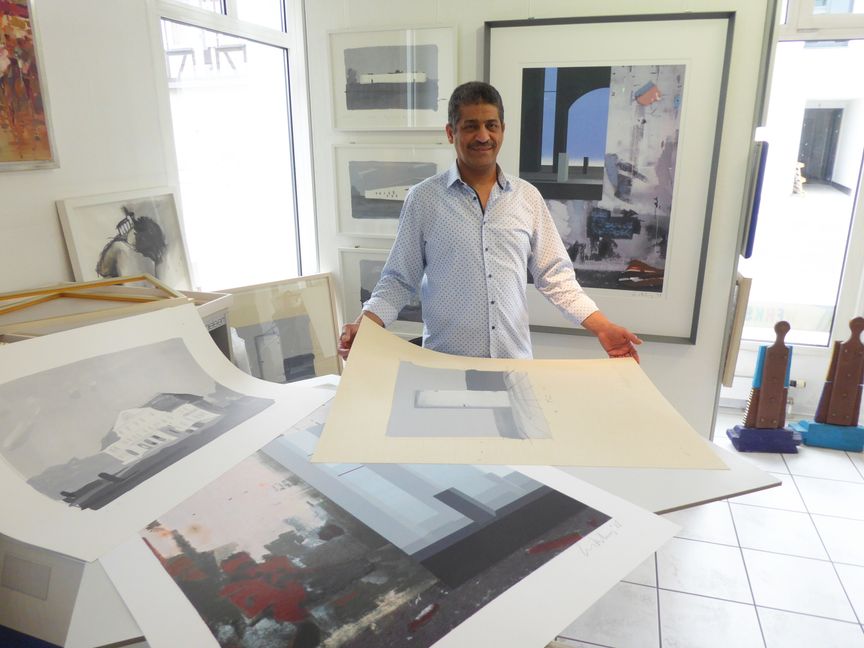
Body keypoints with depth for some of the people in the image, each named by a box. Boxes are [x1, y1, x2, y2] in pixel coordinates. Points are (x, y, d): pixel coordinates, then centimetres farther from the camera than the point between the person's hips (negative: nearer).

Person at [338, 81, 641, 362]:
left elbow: (554, 275, 7)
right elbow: (399, 279, 0)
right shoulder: (423, 198, -3)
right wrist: (364, 323, -16)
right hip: (445, 363, -2)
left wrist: (602, 327, -1)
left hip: (515, 359, 2)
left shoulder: (528, 197, 4)